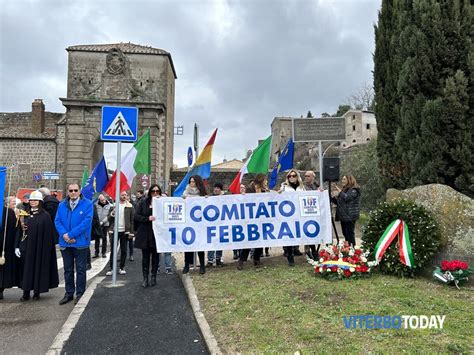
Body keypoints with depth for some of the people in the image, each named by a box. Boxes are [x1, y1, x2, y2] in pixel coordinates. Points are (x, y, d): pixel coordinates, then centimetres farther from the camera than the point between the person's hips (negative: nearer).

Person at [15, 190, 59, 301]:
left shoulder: (45, 216, -5)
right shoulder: (25, 214, 8)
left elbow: (48, 234, -7)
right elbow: (19, 230, 9)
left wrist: (46, 249, -12)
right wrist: (17, 246, 2)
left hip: (38, 247, -4)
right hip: (25, 247, 4)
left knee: (38, 268, 3)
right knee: (26, 268, 7)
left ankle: (37, 292, 16)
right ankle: (26, 292, 17)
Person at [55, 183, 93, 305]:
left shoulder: (87, 204, -8)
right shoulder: (62, 205, 6)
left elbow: (86, 222, -16)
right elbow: (57, 221, 2)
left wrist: (70, 234, -18)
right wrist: (64, 235, -15)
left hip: (80, 243, -4)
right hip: (65, 243, 4)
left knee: (80, 269, 6)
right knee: (68, 270, 15)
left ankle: (80, 294, 18)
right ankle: (69, 293, 26)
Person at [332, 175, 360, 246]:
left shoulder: (354, 190, -5)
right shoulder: (344, 190, 20)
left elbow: (346, 198, -22)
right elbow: (338, 202, 24)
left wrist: (339, 191, -13)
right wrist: (333, 197, 9)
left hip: (349, 216, -8)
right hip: (343, 216, 8)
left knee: (350, 234, -10)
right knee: (345, 234, 9)